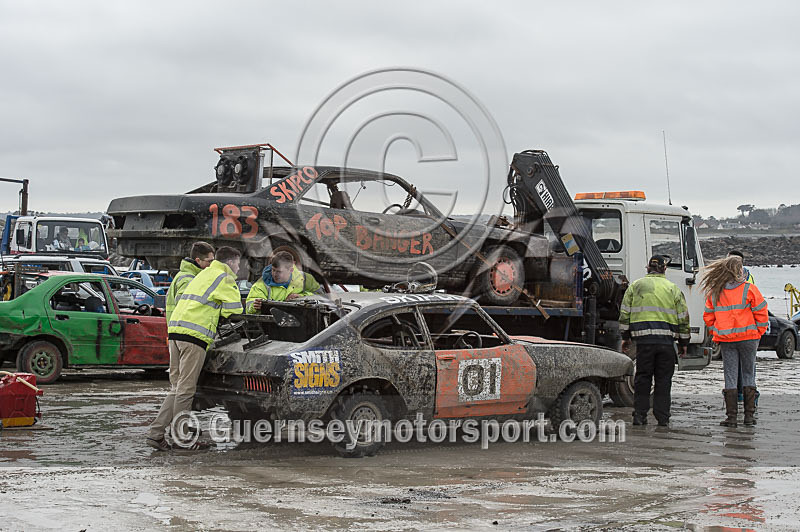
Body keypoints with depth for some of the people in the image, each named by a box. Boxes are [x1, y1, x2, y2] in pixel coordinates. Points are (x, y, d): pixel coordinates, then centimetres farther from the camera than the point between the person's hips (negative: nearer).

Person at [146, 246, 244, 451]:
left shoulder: (203, 274, 29)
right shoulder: (225, 278, 2)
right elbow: (235, 309, -3)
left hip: (175, 329, 8)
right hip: (194, 334, -8)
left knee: (177, 386, 10)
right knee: (186, 388, -6)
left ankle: (156, 433, 4)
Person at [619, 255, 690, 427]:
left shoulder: (635, 286, 8)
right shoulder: (673, 289, 9)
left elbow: (625, 313, 6)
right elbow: (683, 318, 9)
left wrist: (625, 337, 13)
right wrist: (684, 343, 15)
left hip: (643, 338, 0)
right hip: (667, 340, 0)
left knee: (642, 378, 7)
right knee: (663, 380, 6)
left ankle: (639, 415, 3)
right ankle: (662, 417, 6)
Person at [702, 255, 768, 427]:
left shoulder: (714, 293, 3)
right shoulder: (749, 289, -7)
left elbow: (708, 317, 8)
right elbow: (761, 313, -5)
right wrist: (758, 333, 6)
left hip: (726, 341, 2)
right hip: (748, 338, -2)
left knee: (730, 377, 6)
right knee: (749, 375, 10)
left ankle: (731, 416, 2)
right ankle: (749, 415, 11)